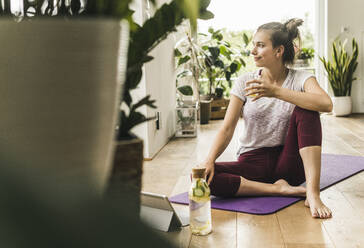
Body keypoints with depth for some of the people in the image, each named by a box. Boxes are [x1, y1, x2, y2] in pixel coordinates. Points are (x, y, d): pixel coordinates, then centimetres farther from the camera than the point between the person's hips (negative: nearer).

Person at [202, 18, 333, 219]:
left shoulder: (300, 79, -3)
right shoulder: (245, 82, 2)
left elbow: (326, 104, -25)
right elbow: (227, 128, -5)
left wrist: (276, 91, -30)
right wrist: (209, 160, -22)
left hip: (288, 163, -1)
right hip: (253, 162, 1)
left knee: (305, 109, -25)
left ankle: (313, 193, -30)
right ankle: (278, 189, -21)